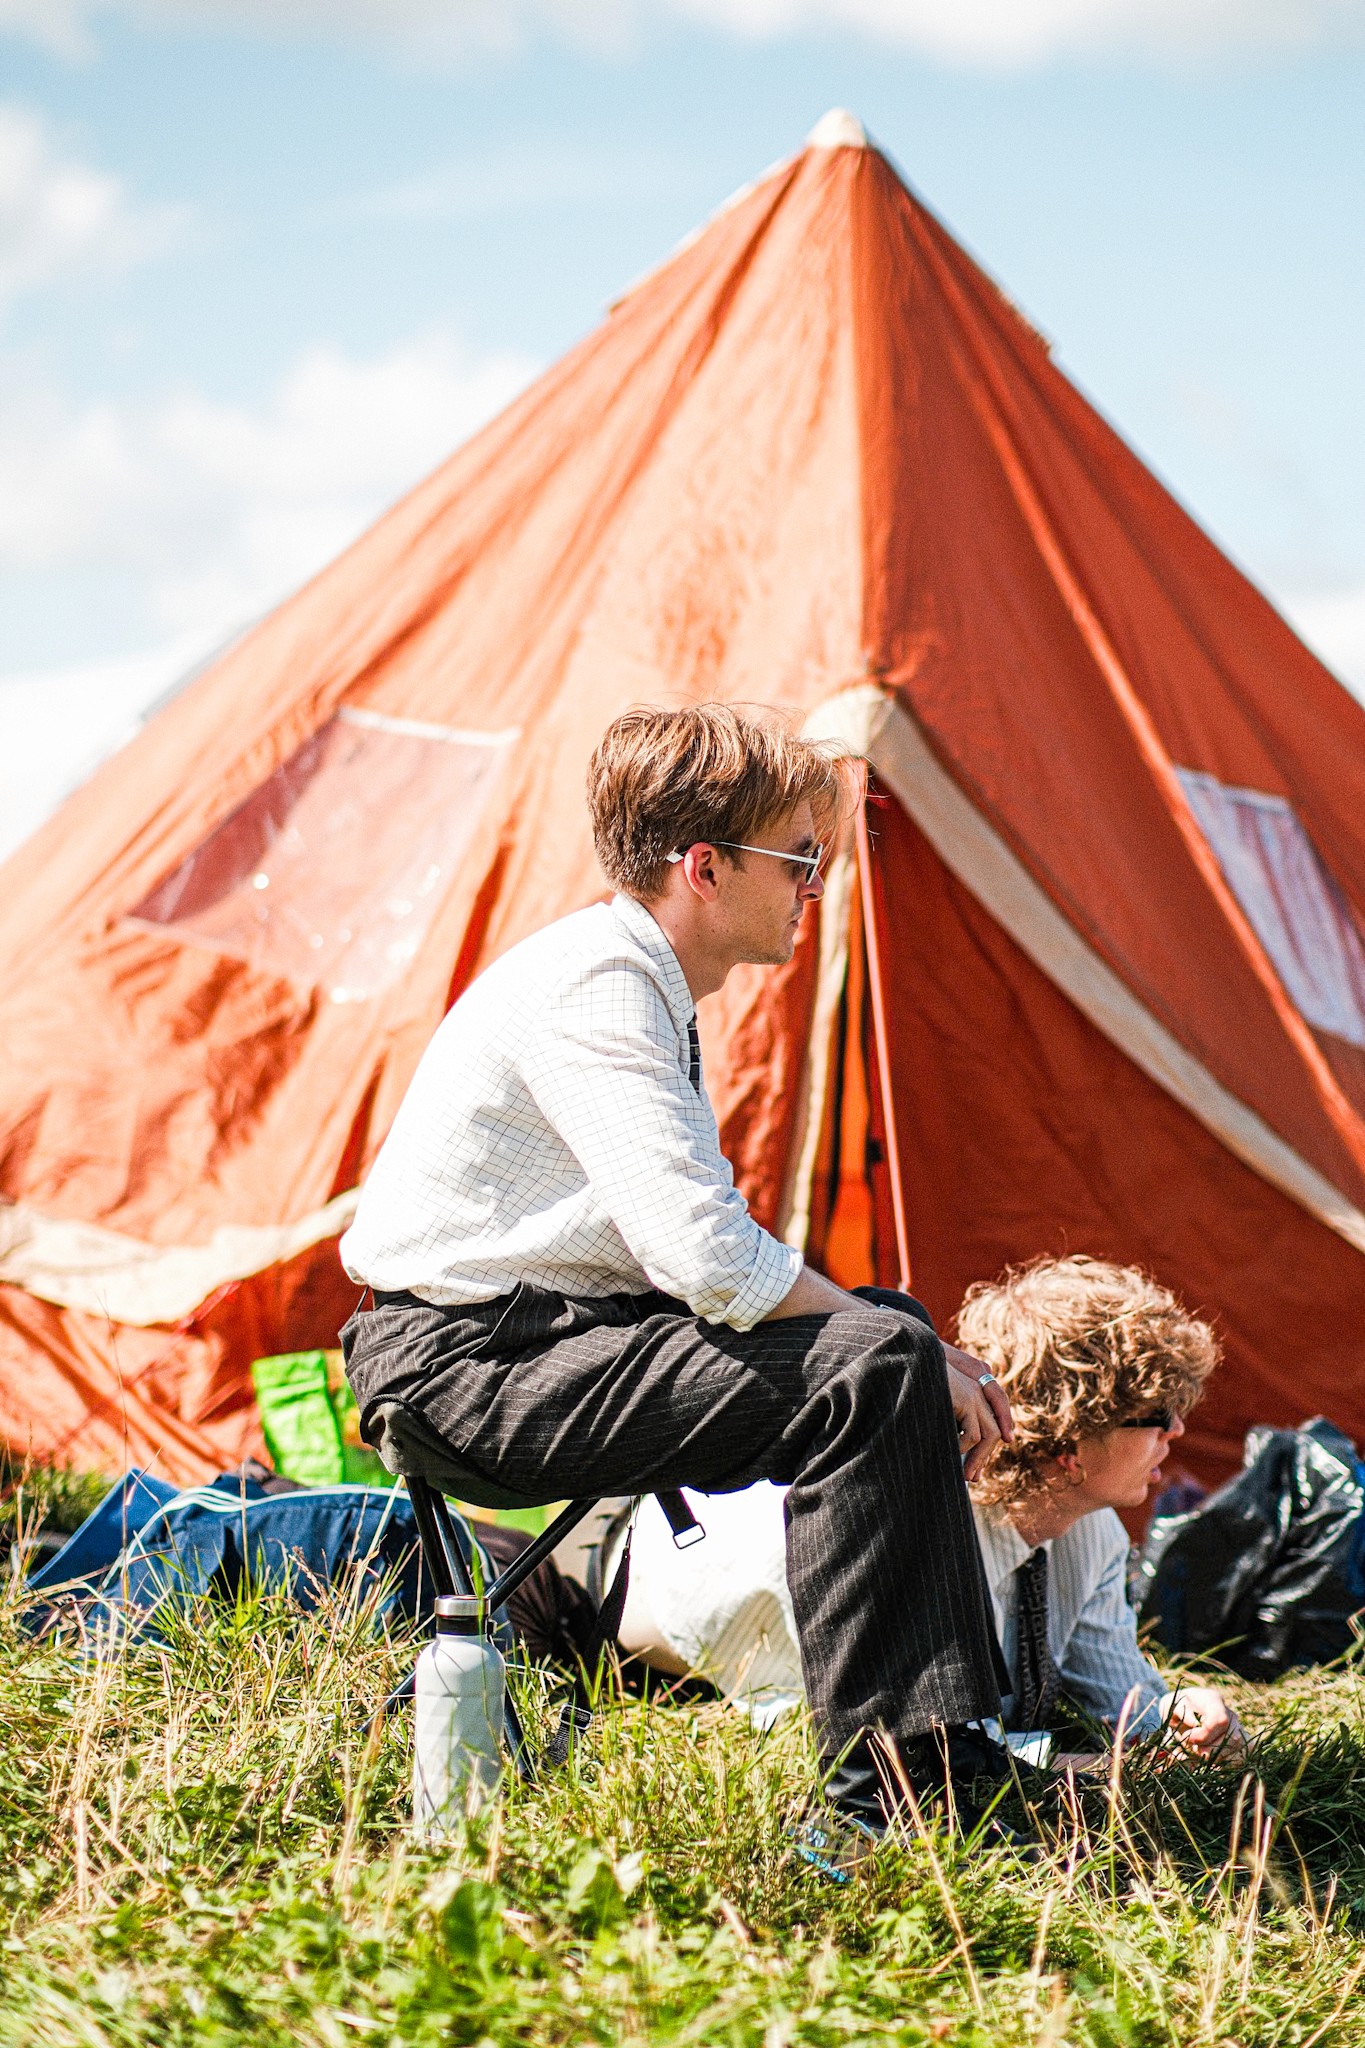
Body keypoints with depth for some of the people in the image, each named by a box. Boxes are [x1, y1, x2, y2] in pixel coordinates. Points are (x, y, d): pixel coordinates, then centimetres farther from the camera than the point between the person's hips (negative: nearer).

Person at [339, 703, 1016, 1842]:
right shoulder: (595, 987, -18)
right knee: (873, 1369, -21)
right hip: (468, 1356, -11)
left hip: (538, 1333, 11)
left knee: (895, 1333, 12)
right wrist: (910, 1353, -14)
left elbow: (702, 1244, 18)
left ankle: (955, 1746, 11)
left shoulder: (650, 991, 15)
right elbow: (709, 1260, -26)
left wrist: (908, 1340, 5)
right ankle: (890, 1778, -17)